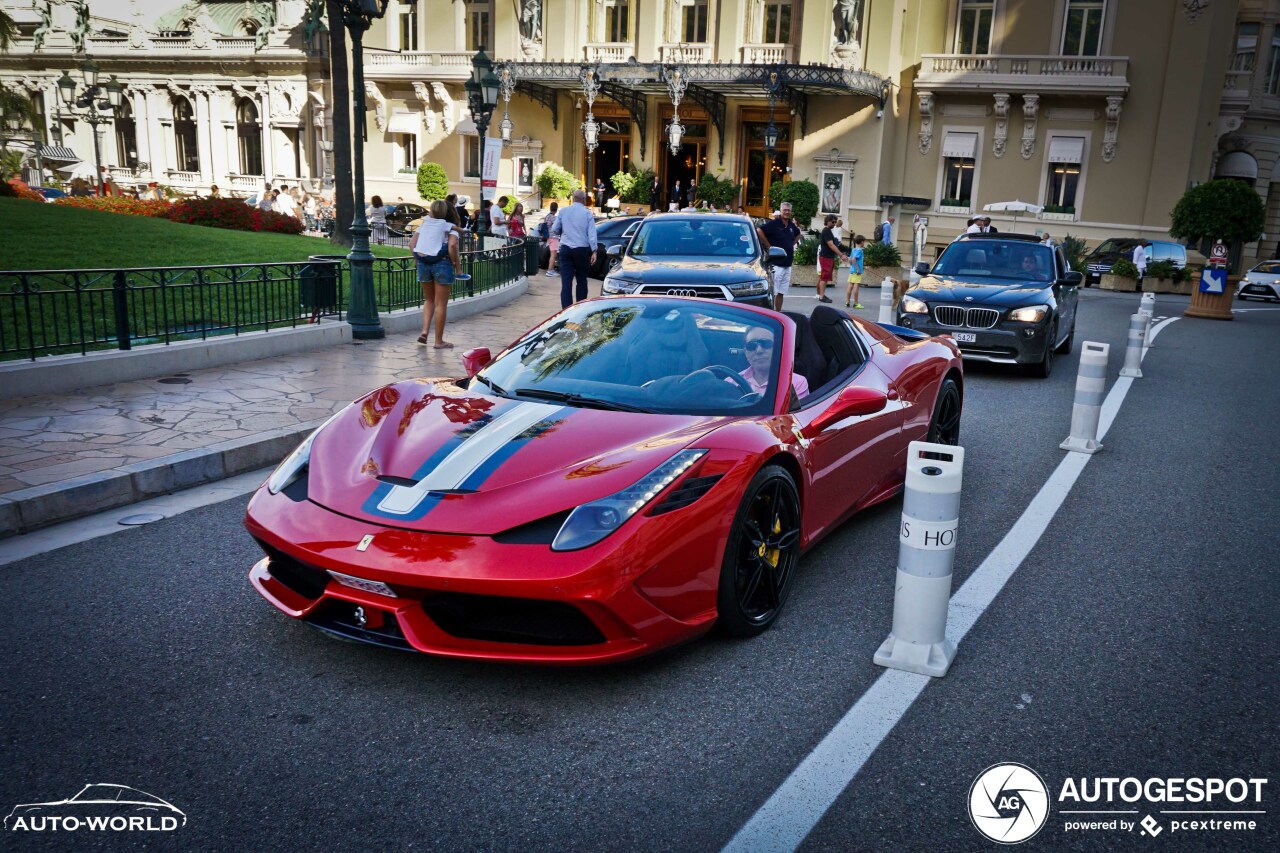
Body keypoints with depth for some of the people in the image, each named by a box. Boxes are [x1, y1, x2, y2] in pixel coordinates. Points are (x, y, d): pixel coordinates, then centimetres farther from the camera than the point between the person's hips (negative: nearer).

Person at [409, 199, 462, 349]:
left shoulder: (424, 225, 14)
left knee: (429, 300, 21)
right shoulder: (450, 227, 1)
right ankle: (439, 341, 8)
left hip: (423, 264, 4)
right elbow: (452, 245, -17)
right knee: (441, 304, 4)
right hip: (442, 264, -4)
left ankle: (425, 331, 3)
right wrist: (457, 264, -8)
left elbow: (411, 244, 7)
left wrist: (419, 258, 13)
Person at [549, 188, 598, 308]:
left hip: (566, 249, 1)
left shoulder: (563, 211, 3)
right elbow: (592, 234, -9)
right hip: (582, 250, -1)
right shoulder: (587, 213, -3)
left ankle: (566, 310, -9)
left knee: (566, 281, -3)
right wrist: (594, 251, -8)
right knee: (581, 280, 11)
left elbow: (554, 230, 6)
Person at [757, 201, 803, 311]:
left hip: (787, 264, 7)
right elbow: (759, 230, -21)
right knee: (772, 292, -8)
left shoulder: (792, 226, 12)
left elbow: (798, 235, 33)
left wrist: (791, 245, 15)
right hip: (775, 264, -7)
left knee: (781, 292, 11)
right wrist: (768, 246, -15)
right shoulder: (773, 224, -9)